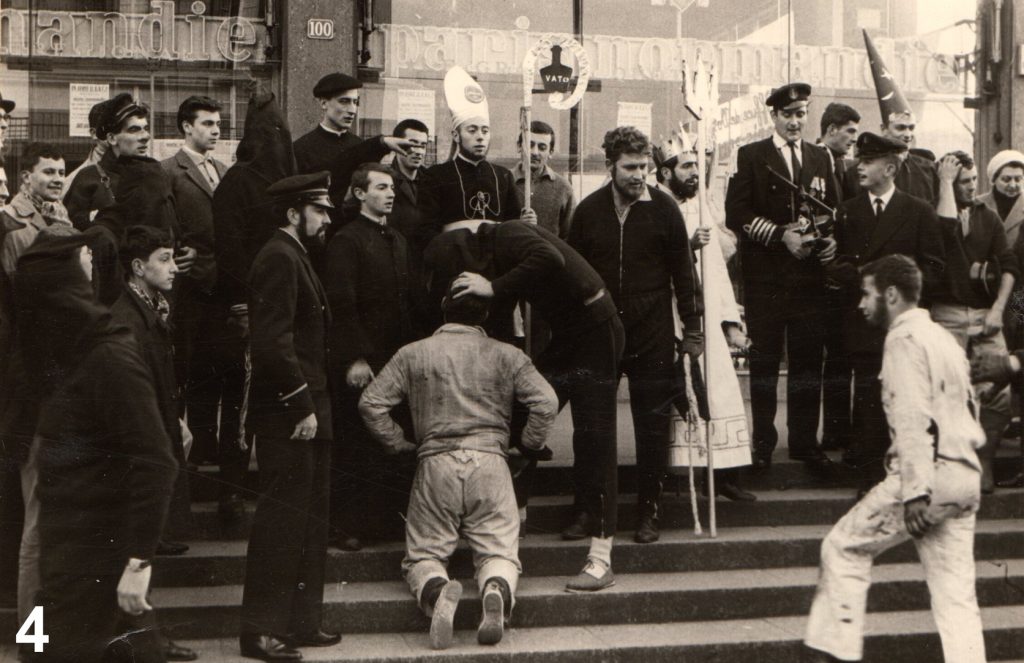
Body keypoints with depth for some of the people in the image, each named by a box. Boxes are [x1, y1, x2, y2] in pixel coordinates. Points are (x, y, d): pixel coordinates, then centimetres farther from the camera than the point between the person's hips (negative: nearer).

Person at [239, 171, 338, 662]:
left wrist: (312, 406, 16)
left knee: (308, 521, 14)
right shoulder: (279, 258, -13)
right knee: (282, 520, -6)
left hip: (305, 411, 11)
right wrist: (303, 407, -20)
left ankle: (301, 622, 23)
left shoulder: (295, 257, 19)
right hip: (287, 415, -11)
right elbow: (273, 342, -22)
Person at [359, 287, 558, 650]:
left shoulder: (413, 354, 10)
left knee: (423, 555, 10)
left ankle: (435, 590, -24)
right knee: (499, 551, 5)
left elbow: (371, 403, 3)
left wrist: (399, 443, 14)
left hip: (435, 463, 0)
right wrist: (528, 443, 12)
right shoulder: (505, 355, 9)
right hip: (490, 461, 0)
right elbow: (546, 402, -2)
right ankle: (497, 589, -29)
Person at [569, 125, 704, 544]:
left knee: (653, 426, 2)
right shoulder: (588, 211, 3)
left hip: (652, 336, -1)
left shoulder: (664, 208, -2)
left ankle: (648, 512, 13)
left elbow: (683, 271, 2)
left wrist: (693, 327, 1)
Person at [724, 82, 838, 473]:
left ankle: (805, 442, 15)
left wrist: (832, 239, -1)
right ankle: (763, 443, 13)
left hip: (809, 276, 3)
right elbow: (735, 215, -7)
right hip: (765, 277, -3)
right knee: (764, 362, 3)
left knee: (808, 361, 5)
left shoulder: (820, 158, 15)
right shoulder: (750, 156, 3)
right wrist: (780, 235, -15)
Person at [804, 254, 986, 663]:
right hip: (965, 477, 9)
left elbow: (914, 418, -18)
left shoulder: (904, 338, -8)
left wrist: (915, 491, -22)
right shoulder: (943, 338, 20)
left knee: (844, 547, 5)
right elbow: (969, 409, 22)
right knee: (956, 593, 8)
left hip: (928, 475, -9)